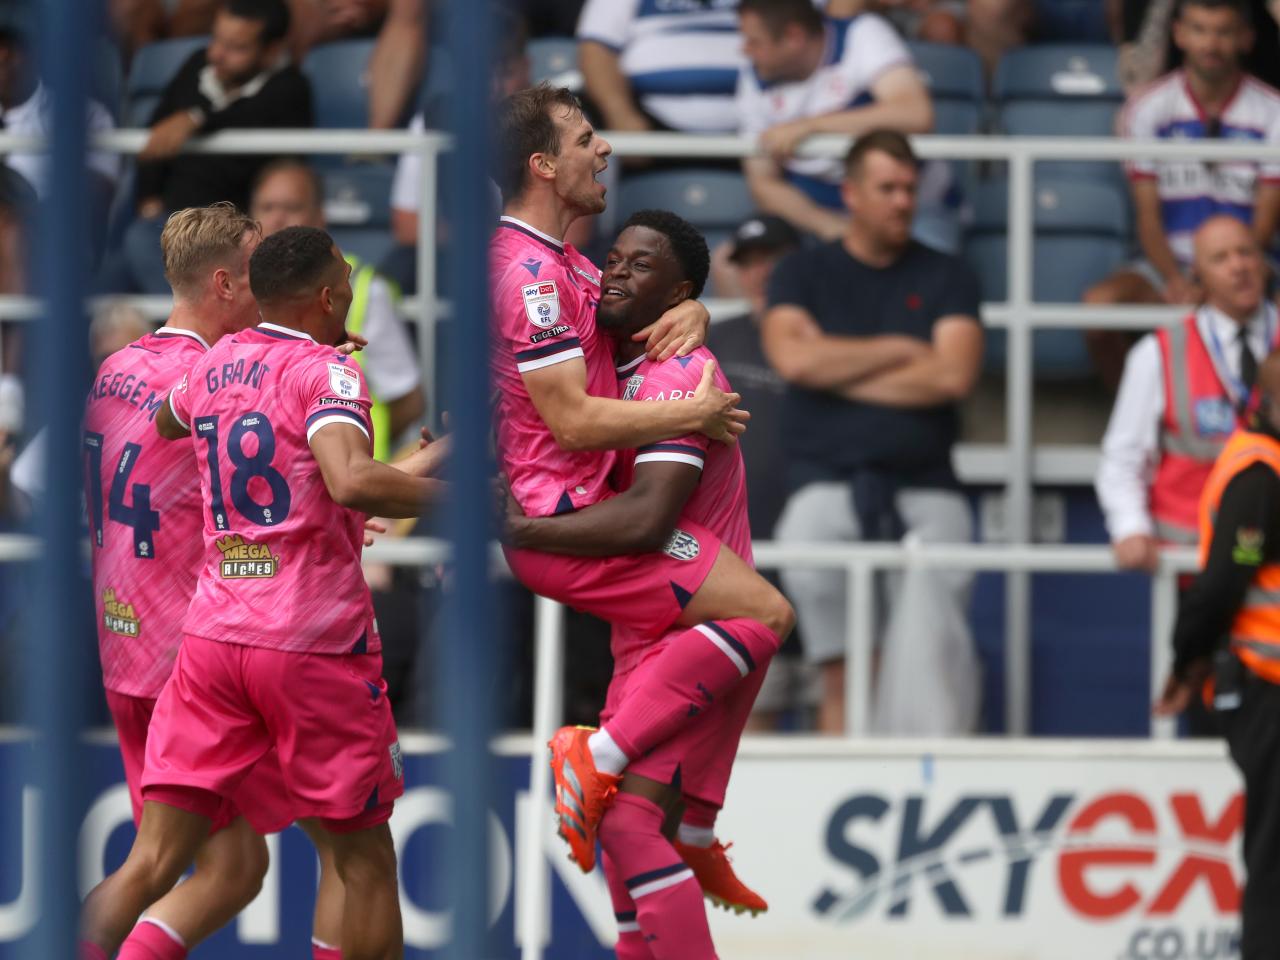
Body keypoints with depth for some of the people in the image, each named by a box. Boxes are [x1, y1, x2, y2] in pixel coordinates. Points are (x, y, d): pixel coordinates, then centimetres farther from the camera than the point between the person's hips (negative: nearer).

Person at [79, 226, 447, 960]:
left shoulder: (211, 368, 13)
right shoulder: (327, 371, -8)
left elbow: (167, 426, 38)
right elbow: (351, 481, -27)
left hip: (213, 632, 5)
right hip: (315, 644, -5)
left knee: (155, 860, -3)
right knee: (364, 852, 11)